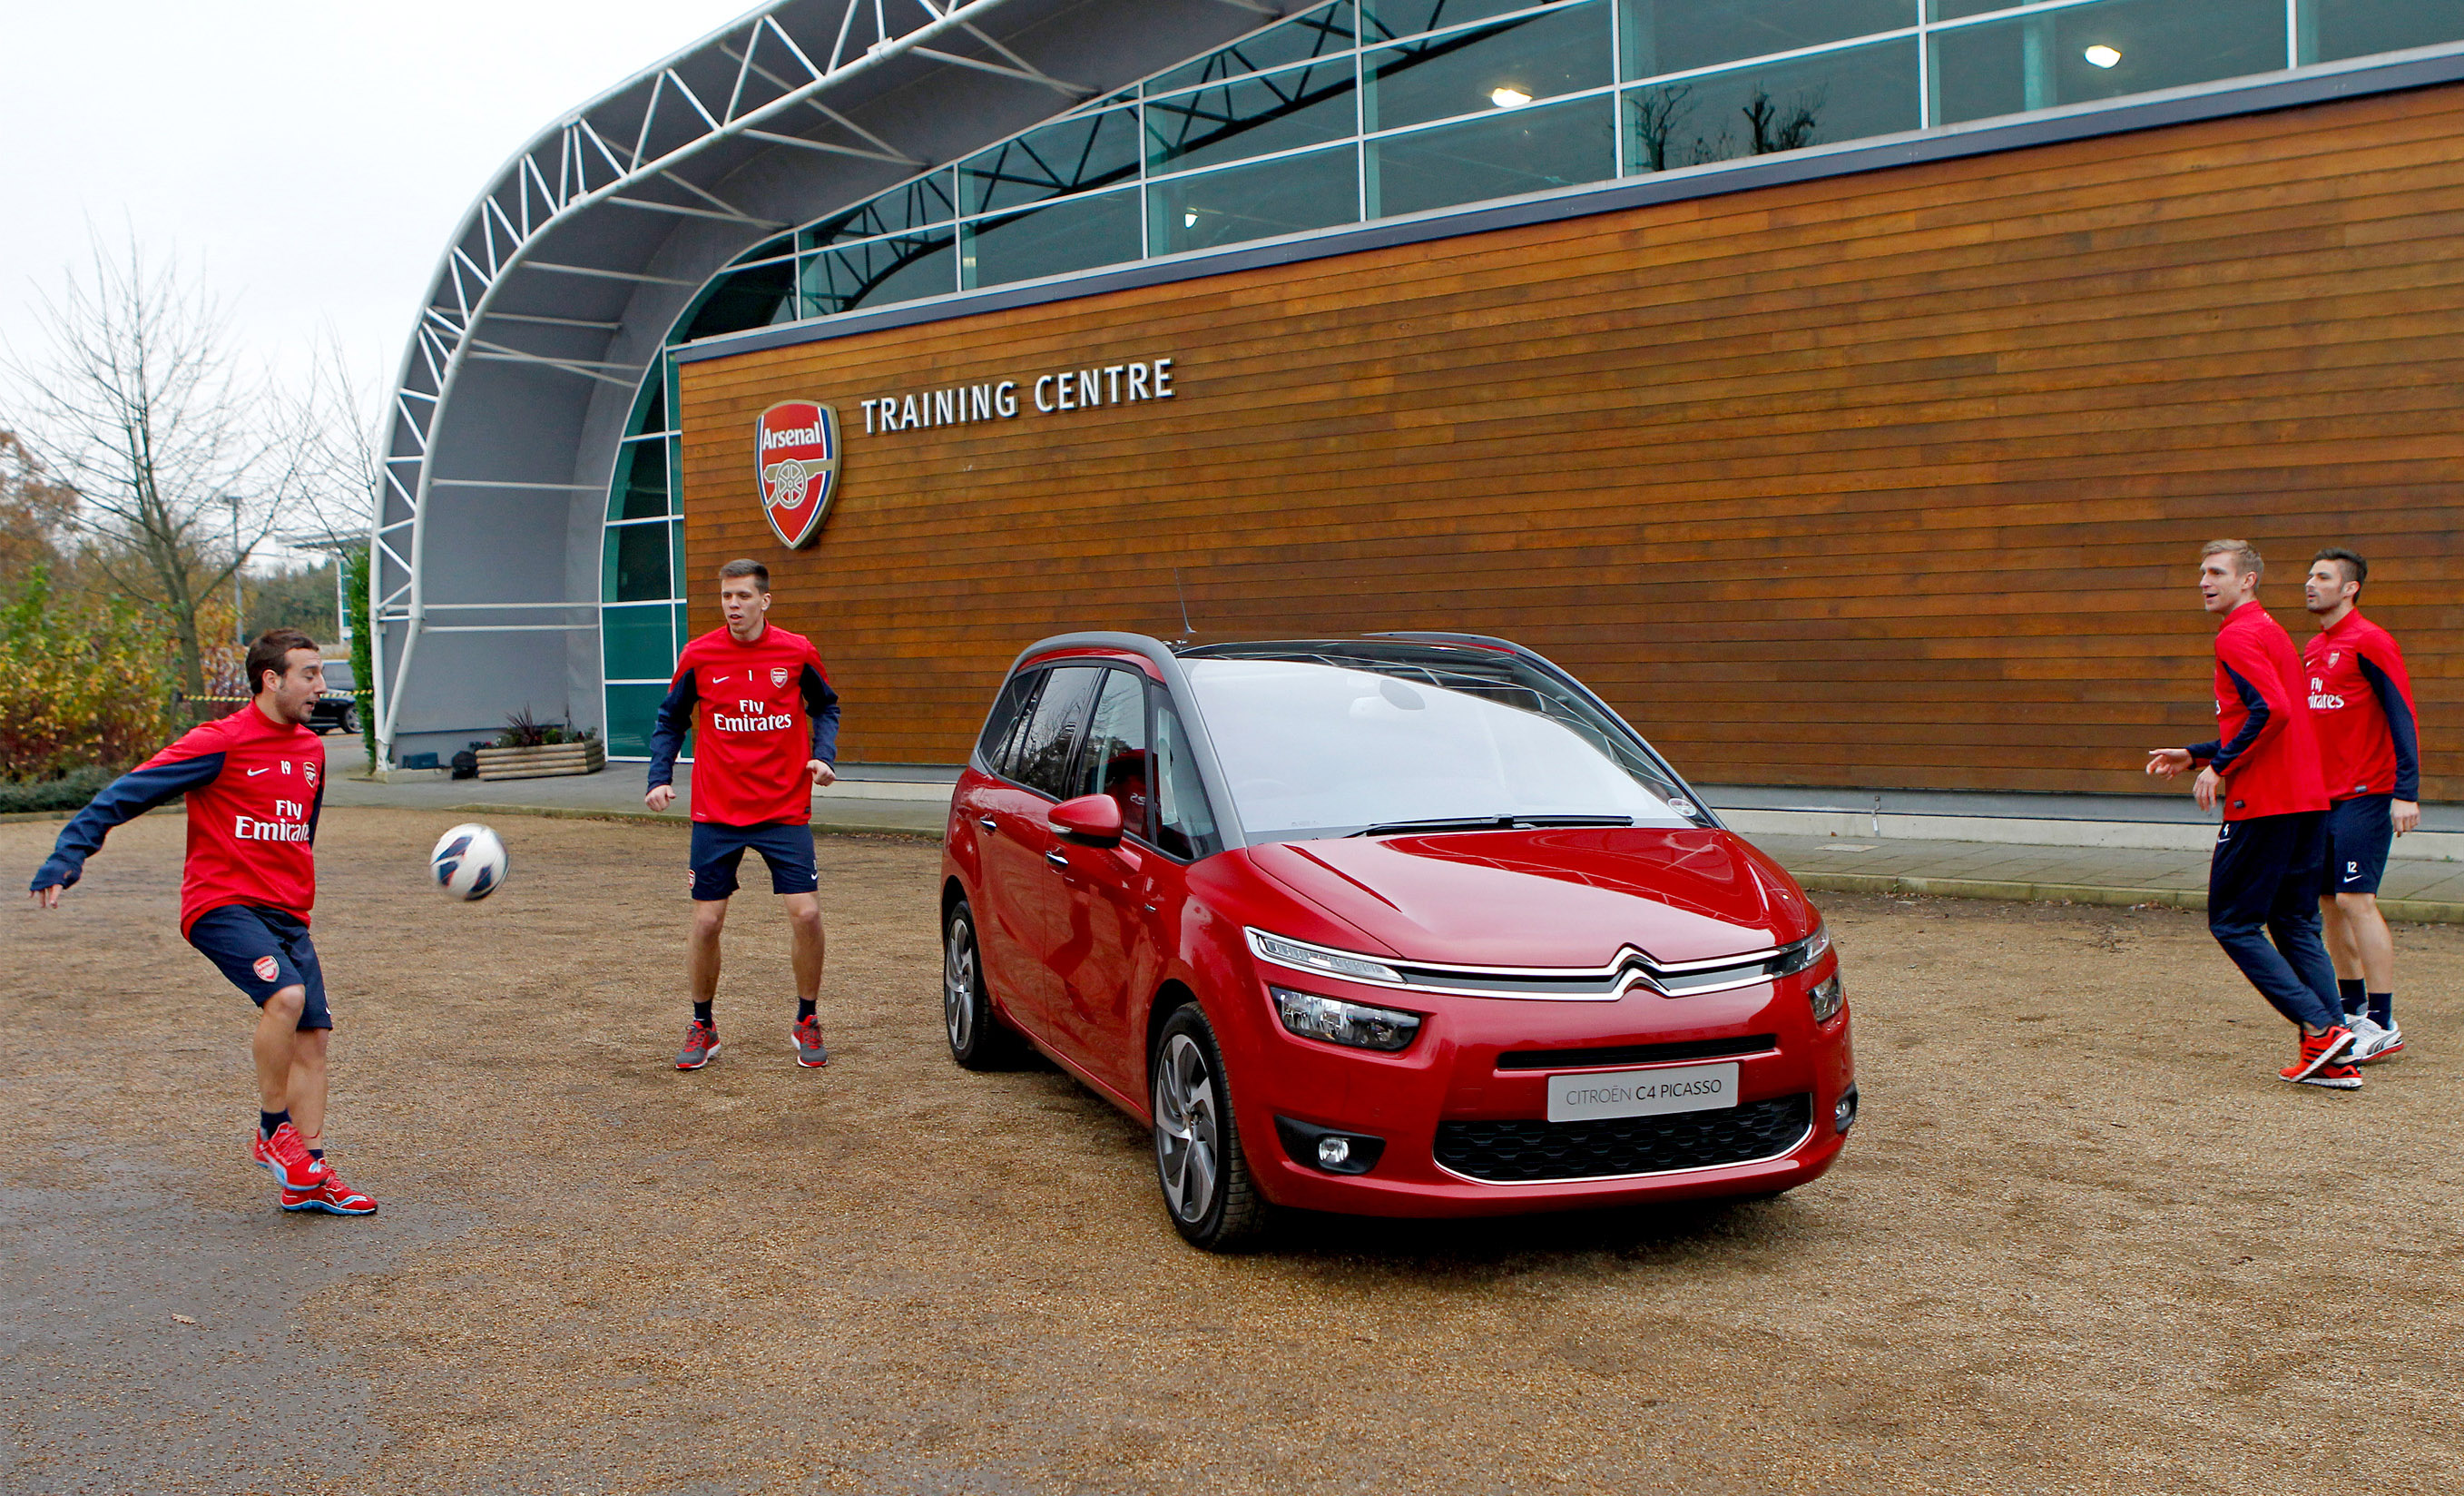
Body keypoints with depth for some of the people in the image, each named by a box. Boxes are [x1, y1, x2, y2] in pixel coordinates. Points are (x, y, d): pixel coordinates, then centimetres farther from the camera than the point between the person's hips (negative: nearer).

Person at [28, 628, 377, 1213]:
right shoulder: (221, 742, -9)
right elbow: (128, 793, -9)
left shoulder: (311, 749, 13)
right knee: (286, 994, -28)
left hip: (286, 914, 7)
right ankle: (272, 1132, -9)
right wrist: (68, 857, -15)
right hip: (221, 903, -7)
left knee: (314, 1032, -1)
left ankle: (309, 1178, 5)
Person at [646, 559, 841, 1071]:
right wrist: (660, 777, -3)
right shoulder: (698, 656, -2)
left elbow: (825, 707, 13)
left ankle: (806, 1023, 12)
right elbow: (670, 720, 10)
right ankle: (702, 1027, 22)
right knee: (706, 922, 0)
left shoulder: (797, 652, -3)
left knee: (806, 914, -9)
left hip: (785, 810, 0)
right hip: (716, 813, 1)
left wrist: (824, 755, -4)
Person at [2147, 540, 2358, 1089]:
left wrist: (2220, 766, -17)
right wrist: (2196, 754, 25)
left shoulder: (2237, 637, -10)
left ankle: (2320, 1029, -9)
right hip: (2306, 798, 9)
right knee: (2296, 926, 11)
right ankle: (2335, 1061, 7)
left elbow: (2272, 710, -24)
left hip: (2263, 804, -9)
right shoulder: (2273, 632, 21)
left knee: (2232, 923, -2)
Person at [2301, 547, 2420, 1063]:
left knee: (2356, 901, -11)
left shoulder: (2370, 642, -10)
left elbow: (2403, 716, -13)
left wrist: (2406, 792, -20)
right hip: (2323, 796, 8)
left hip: (2364, 797, -8)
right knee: (2330, 902, 9)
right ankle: (2353, 1010, 18)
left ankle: (2383, 1026, -6)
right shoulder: (2313, 648, 15)